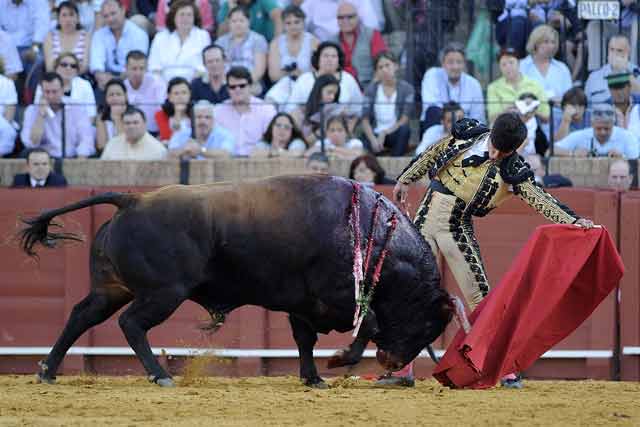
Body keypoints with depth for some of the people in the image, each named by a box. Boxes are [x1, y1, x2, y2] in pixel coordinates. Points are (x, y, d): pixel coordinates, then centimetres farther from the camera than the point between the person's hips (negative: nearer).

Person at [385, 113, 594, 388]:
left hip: (458, 229, -3)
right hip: (426, 218, 3)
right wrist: (406, 179, 17)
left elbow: (540, 199, -17)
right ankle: (402, 369, 9)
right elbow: (432, 155, 12)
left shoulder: (513, 171, -10)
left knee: (480, 298, -9)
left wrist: (573, 220, -30)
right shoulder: (468, 135, -1)